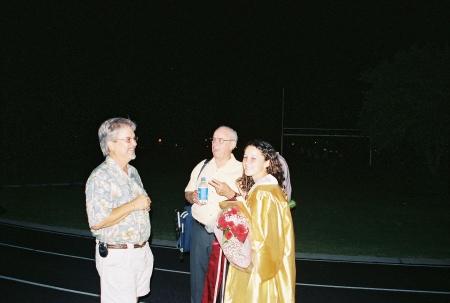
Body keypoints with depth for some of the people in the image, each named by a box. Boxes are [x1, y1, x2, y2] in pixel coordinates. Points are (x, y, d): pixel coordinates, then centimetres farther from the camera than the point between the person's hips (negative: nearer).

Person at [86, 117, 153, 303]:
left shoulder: (133, 172, 9)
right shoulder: (100, 177, -17)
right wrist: (134, 205, -22)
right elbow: (96, 222, -26)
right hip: (117, 255, -7)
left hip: (142, 250, 8)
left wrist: (145, 203, 3)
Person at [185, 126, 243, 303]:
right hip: (200, 230, 4)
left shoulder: (242, 170, -7)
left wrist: (230, 194, -24)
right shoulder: (201, 167, 8)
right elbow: (187, 192, 16)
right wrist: (193, 196, -6)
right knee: (197, 275, 13)